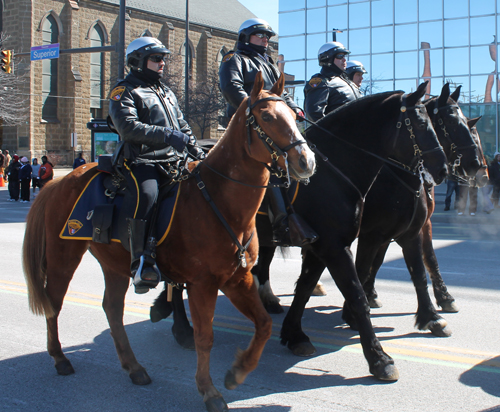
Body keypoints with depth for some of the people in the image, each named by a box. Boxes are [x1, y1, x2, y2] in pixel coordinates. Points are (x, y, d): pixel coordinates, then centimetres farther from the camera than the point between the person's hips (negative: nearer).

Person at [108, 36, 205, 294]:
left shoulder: (167, 93, 27)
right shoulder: (125, 92, 2)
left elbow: (183, 127, 31)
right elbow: (129, 127, -14)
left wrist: (197, 152, 17)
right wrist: (167, 136, -20)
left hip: (173, 161, 8)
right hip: (142, 161, -8)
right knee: (147, 194, -32)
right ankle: (142, 263, -32)